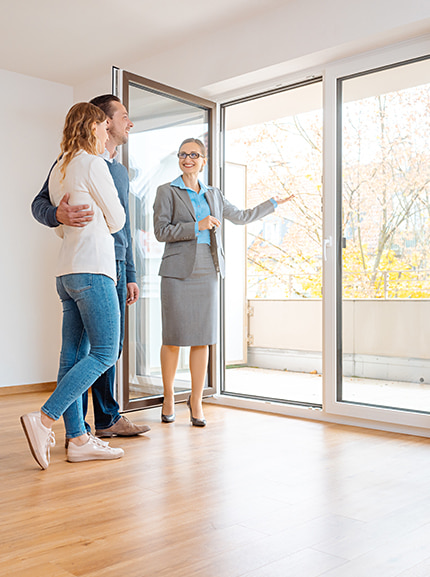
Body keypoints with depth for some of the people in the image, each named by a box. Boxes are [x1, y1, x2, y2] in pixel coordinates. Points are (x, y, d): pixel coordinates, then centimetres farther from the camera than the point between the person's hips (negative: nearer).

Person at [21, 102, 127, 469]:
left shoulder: (59, 169, 19)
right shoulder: (92, 164, -6)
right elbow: (117, 220, -2)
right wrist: (104, 219, 20)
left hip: (67, 272, 9)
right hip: (92, 270, -9)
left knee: (73, 355, 5)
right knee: (104, 353, -7)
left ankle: (78, 439, 8)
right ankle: (44, 420, -12)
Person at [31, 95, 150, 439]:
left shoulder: (121, 171, 23)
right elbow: (39, 204, -5)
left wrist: (130, 275, 20)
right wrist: (58, 214, -29)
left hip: (115, 266, 7)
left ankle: (108, 419, 20)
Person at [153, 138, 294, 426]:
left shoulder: (213, 195, 17)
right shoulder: (167, 192, 4)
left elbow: (241, 216, 29)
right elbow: (161, 231, -6)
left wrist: (273, 203, 32)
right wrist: (197, 226, -14)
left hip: (206, 272, 4)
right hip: (177, 272, -3)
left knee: (202, 339, 2)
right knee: (173, 339, -2)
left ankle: (196, 401, 13)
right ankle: (169, 398, 17)